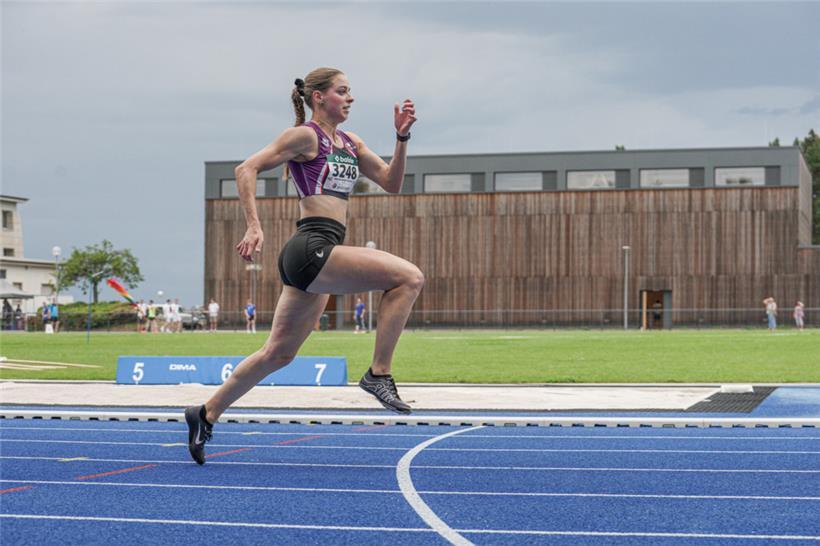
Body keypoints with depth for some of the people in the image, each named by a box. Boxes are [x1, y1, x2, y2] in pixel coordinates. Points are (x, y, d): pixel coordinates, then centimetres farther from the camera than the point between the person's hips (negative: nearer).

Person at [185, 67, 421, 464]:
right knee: (408, 277, -18)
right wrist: (254, 227, -15)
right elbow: (246, 169, -7)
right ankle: (379, 373, -13)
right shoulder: (305, 135, -3)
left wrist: (402, 137, 7)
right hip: (311, 249, -9)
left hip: (318, 257, 9)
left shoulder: (350, 144, 21)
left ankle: (206, 415, 22)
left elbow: (391, 182, 19)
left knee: (278, 353, 14)